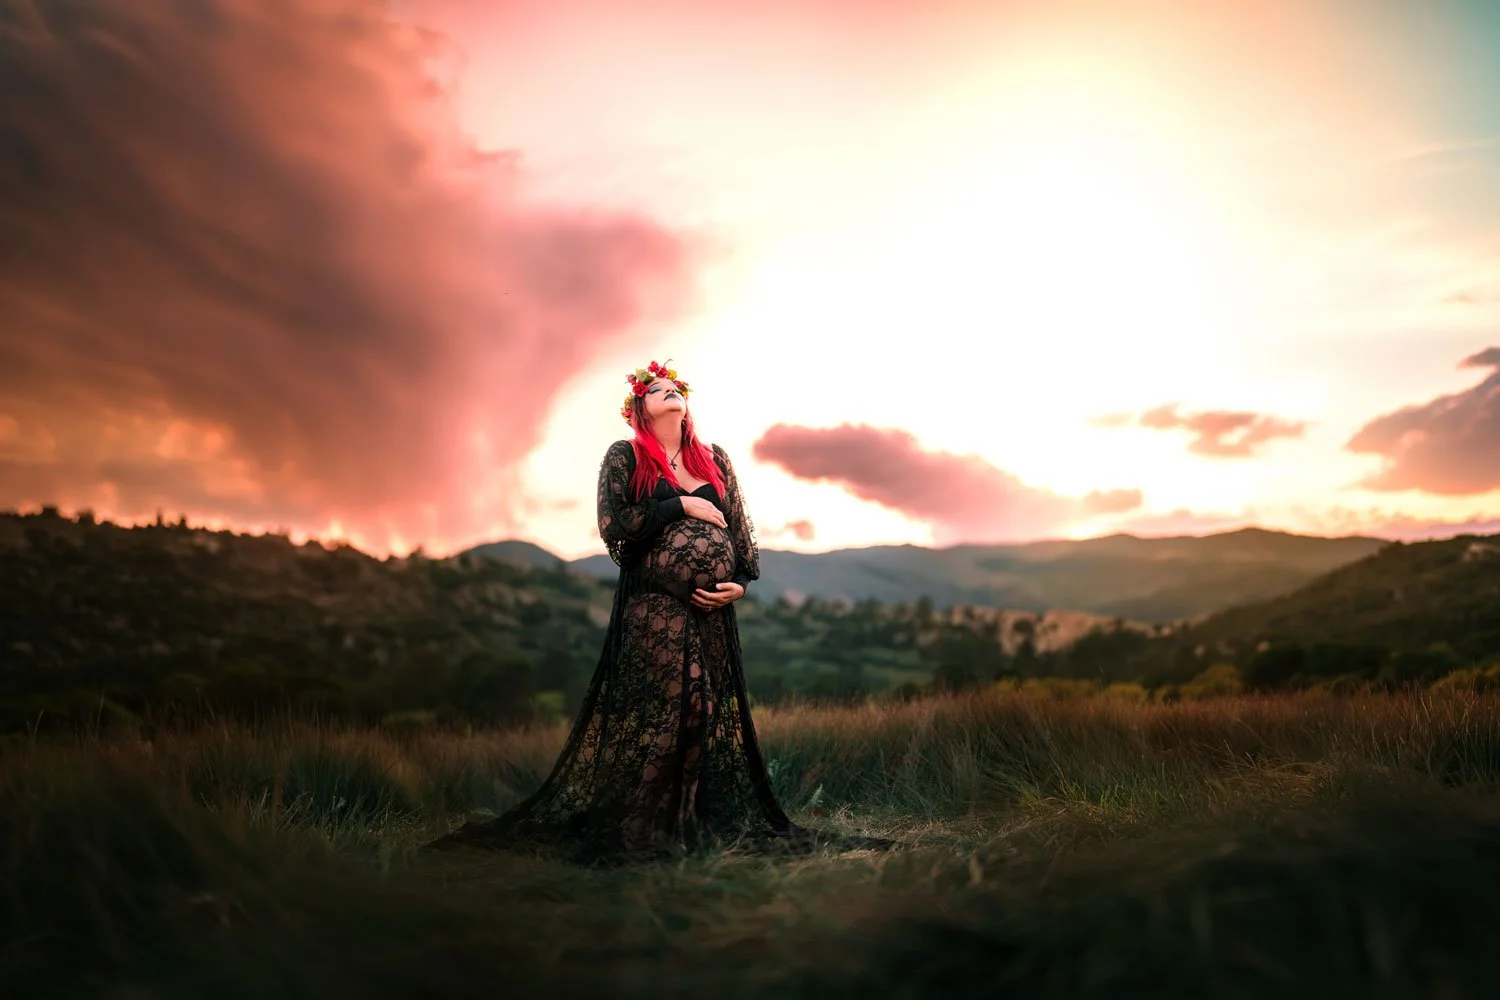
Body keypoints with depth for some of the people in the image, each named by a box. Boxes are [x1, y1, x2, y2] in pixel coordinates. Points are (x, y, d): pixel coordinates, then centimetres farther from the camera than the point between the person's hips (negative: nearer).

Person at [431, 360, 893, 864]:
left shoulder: (715, 459, 15)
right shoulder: (624, 456, 4)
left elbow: (741, 525, 14)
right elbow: (611, 524, -9)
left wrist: (742, 582, -1)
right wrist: (682, 506, -9)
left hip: (711, 610, 4)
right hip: (651, 609, -4)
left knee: (713, 713, 4)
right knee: (655, 712, -9)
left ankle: (711, 822, 14)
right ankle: (633, 827, 4)